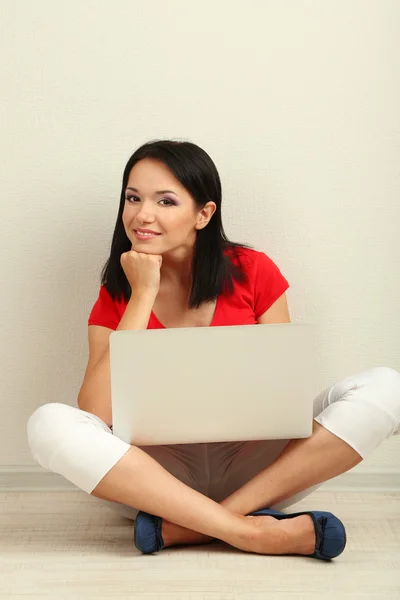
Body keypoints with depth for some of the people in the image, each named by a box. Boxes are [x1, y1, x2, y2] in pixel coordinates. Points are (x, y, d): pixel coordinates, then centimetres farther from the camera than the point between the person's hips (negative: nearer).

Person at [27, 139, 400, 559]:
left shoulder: (254, 272, -1)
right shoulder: (115, 298, 0)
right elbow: (95, 413, -15)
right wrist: (142, 296, -15)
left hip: (254, 469, 1)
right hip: (161, 475, 0)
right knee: (49, 424, -26)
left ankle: (185, 527, -25)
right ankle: (250, 532, -28)